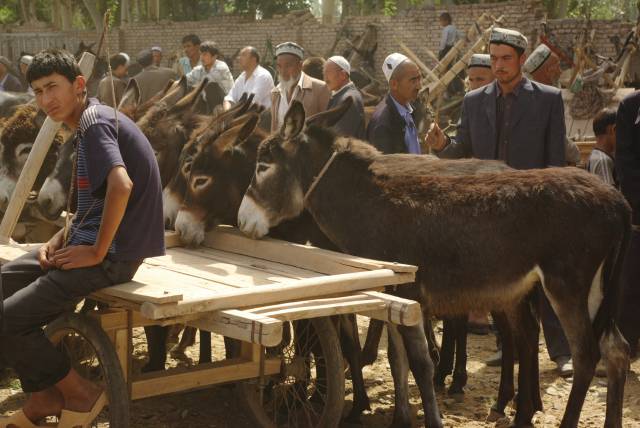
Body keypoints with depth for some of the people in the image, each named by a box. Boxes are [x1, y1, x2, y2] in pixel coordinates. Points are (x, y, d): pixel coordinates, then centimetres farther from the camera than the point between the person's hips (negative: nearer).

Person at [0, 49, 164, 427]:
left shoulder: (95, 123, -16)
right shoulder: (94, 121, 14)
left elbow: (121, 186, -34)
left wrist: (97, 252, -23)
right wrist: (62, 237, 8)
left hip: (112, 255, -10)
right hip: (91, 241, 10)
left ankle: (80, 394, 5)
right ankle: (43, 396, 19)